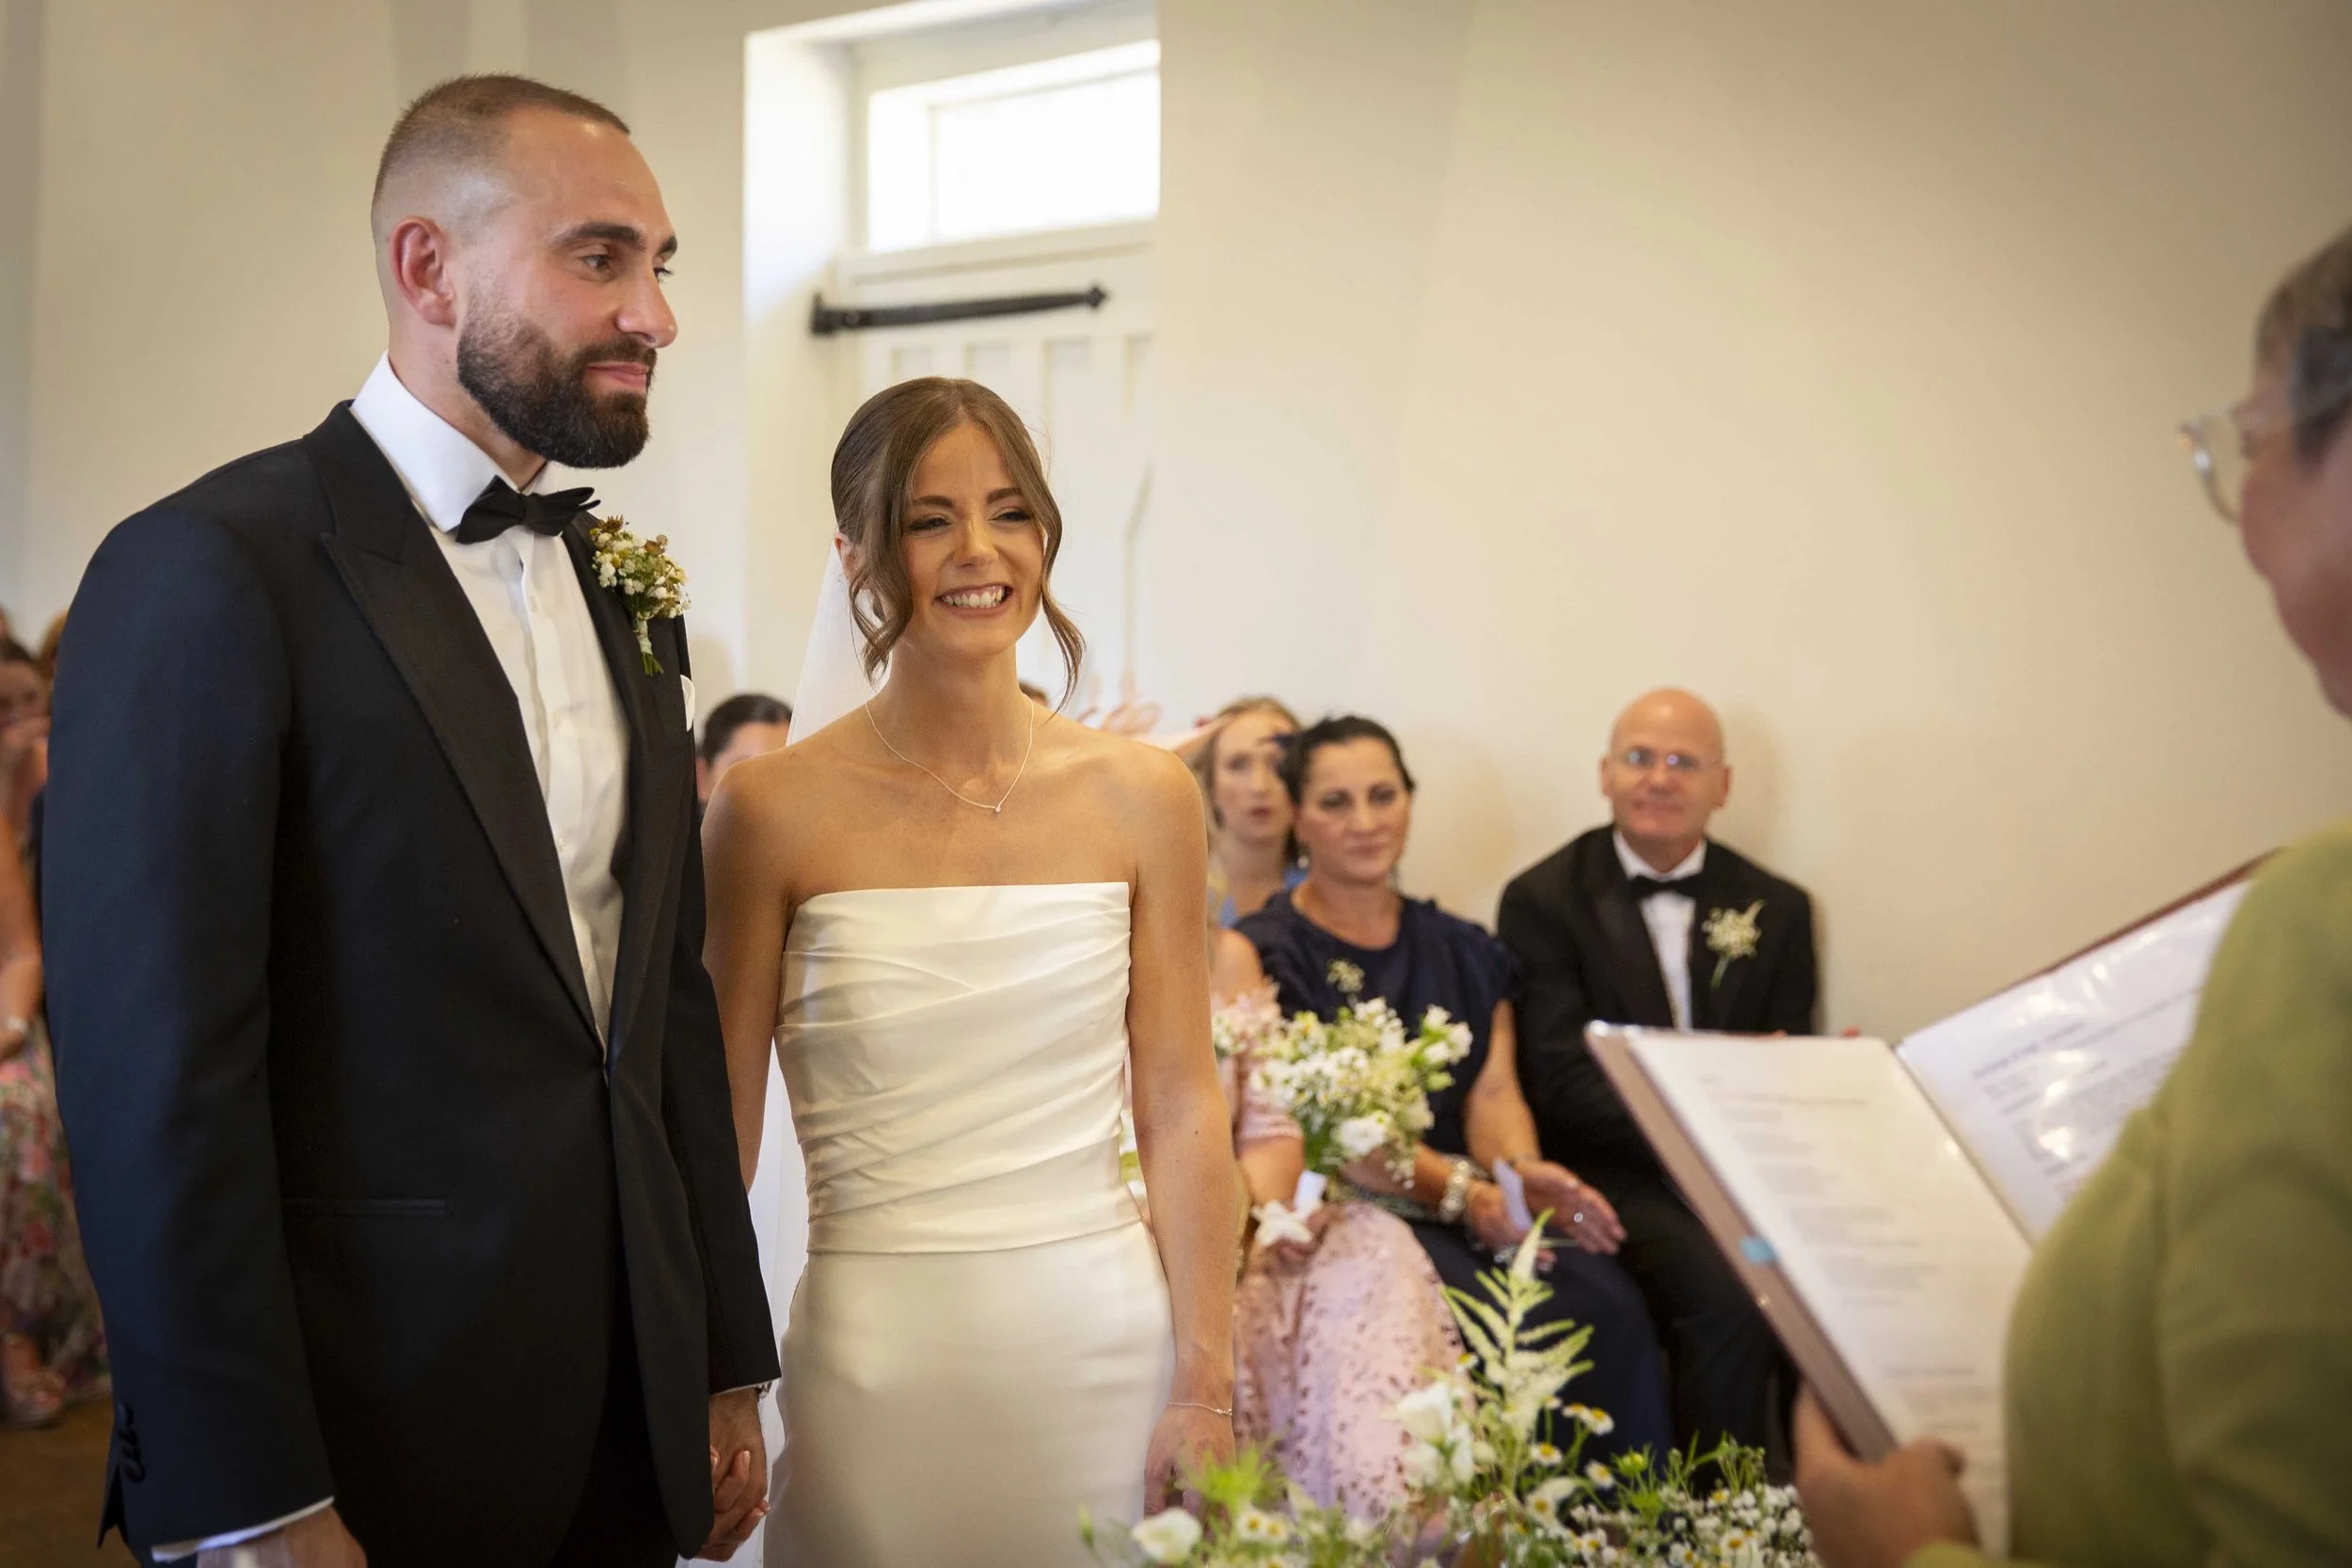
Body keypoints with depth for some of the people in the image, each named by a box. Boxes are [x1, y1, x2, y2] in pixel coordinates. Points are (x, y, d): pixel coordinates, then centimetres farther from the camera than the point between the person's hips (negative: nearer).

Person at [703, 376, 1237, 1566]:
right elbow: (722, 1124, -1)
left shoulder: (1143, 799, 1)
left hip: (1103, 1337, 2)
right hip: (876, 1363, -1)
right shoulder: (776, 808, -5)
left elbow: (1182, 1109, 1)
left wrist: (1207, 1389, -3)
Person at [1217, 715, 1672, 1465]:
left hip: (1470, 1210, 4)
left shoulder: (1465, 953, 19)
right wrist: (1461, 1191, -19)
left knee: (1604, 1299, -25)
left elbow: (1494, 1090, 7)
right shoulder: (1255, 953, 3)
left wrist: (1520, 1169, -17)